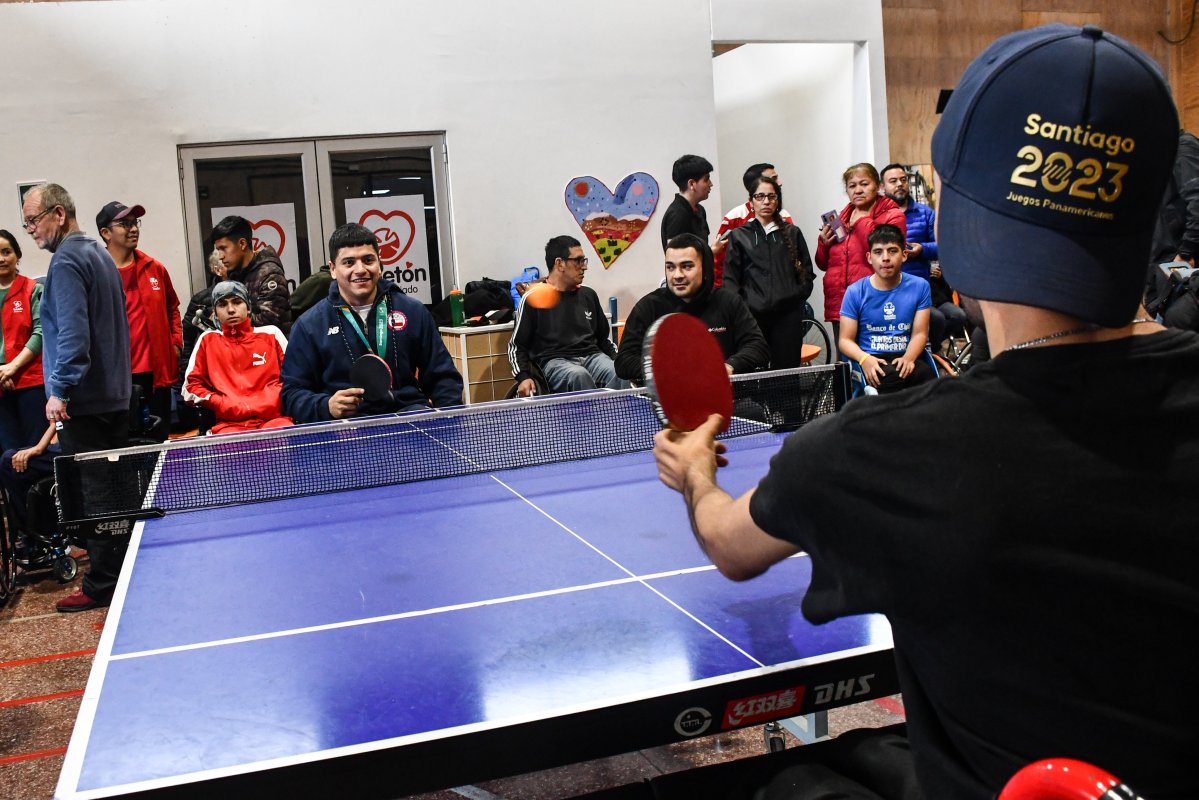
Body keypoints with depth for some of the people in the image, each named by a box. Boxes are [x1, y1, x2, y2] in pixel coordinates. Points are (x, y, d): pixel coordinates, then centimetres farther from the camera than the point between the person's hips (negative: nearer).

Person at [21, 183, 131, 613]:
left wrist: (60, 389, -22)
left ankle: (102, 585, 4)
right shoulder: (99, 253, 16)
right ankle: (126, 566, 23)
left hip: (82, 400, -9)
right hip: (115, 393, 9)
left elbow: (72, 332, -23)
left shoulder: (66, 261, -13)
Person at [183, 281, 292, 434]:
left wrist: (267, 404, -3)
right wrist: (228, 407, -2)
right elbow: (192, 386, 13)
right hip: (229, 423, 0)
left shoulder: (270, 334, 15)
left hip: (272, 417, 0)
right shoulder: (208, 340, 17)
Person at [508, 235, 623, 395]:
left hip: (592, 356, 4)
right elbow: (517, 345, 8)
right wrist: (523, 377, -9)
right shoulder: (533, 298, 6)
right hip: (555, 360, -4)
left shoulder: (588, 295, 20)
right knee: (580, 376, -39)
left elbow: (603, 337, 28)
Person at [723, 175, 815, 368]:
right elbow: (731, 279, 5)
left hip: (788, 315, 1)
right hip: (752, 315, -1)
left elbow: (807, 273, 16)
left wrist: (797, 297, 1)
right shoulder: (739, 236, 11)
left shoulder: (792, 233, 16)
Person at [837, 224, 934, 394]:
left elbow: (920, 333, 4)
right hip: (872, 362, -2)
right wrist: (865, 359, -22)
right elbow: (845, 340, 2)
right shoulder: (855, 292, 3)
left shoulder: (919, 286, 9)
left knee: (924, 373, -34)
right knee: (891, 376, -37)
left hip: (906, 359, 2)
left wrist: (908, 358, -19)